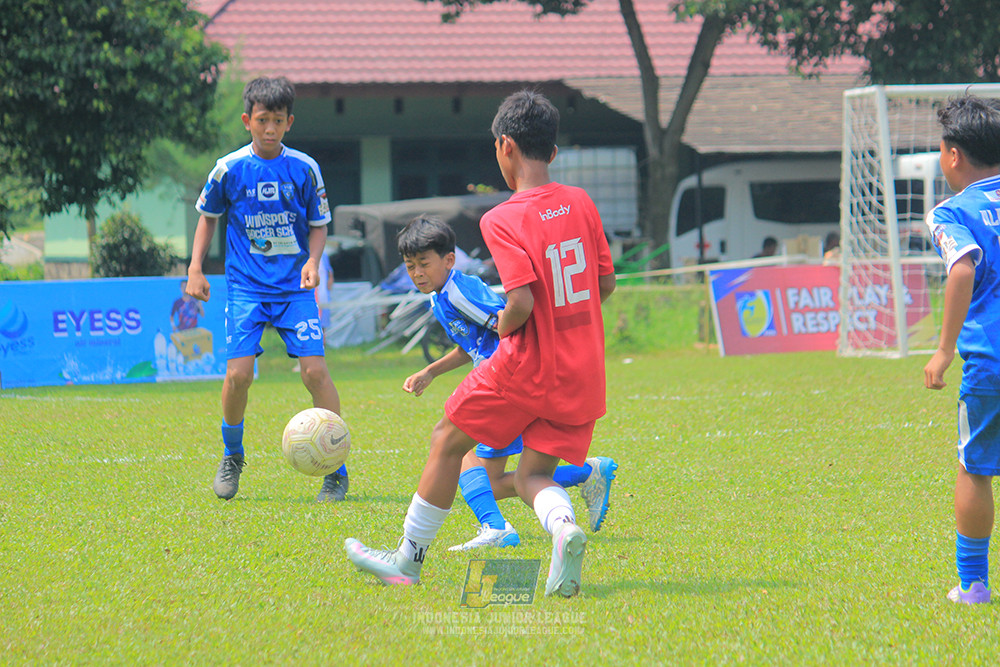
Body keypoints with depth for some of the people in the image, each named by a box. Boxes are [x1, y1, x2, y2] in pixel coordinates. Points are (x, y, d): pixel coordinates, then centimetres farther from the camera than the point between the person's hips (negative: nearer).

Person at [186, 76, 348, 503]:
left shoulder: (304, 169, -1)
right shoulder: (230, 169, -2)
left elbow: (318, 224, 9)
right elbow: (208, 216, 14)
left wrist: (312, 260, -10)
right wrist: (195, 268, 7)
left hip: (295, 286, 0)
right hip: (246, 287, 0)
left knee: (314, 369, -12)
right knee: (238, 372, -13)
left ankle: (336, 471, -2)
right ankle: (232, 457, 15)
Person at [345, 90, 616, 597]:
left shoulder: (503, 221, -14)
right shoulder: (580, 203, 4)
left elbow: (522, 300, -23)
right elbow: (605, 282, 10)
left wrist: (504, 325, -2)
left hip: (528, 365, -5)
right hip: (583, 374, 5)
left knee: (448, 440, 16)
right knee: (532, 476, 13)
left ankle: (408, 558, 25)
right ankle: (563, 526, -22)